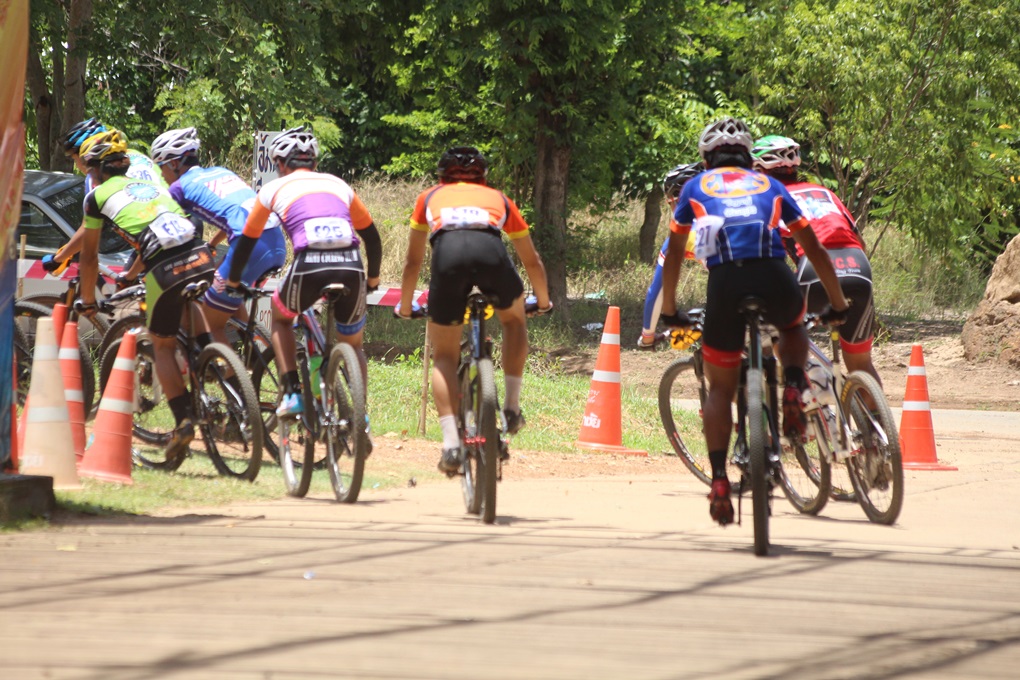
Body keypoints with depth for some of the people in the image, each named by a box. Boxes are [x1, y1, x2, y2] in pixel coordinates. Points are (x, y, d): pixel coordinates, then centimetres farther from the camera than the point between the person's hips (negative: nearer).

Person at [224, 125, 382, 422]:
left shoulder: (275, 189, 21)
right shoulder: (339, 185, 27)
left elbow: (247, 240, 29)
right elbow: (372, 236, 32)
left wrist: (233, 281, 44)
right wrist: (373, 279, 47)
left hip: (309, 266, -2)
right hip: (351, 267, 2)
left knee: (280, 317, 29)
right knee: (353, 345, 25)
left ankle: (291, 394, 14)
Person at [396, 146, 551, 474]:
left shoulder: (431, 197, 37)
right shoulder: (498, 198, 38)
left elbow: (413, 261, 45)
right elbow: (532, 260, 48)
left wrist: (405, 306, 60)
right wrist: (543, 301, 65)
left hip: (448, 253, -1)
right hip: (491, 250, 1)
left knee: (444, 357, 13)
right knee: (514, 319, 33)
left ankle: (451, 443, -2)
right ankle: (512, 408, 25)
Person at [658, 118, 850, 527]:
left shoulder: (696, 188, 28)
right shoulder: (769, 186, 29)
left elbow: (674, 254, 32)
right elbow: (814, 249, 31)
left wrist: (669, 310, 44)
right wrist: (838, 305, 41)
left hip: (725, 282, -1)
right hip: (775, 279, 1)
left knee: (720, 387, 14)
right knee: (793, 326, 36)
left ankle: (719, 479, -1)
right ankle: (793, 389, 8)